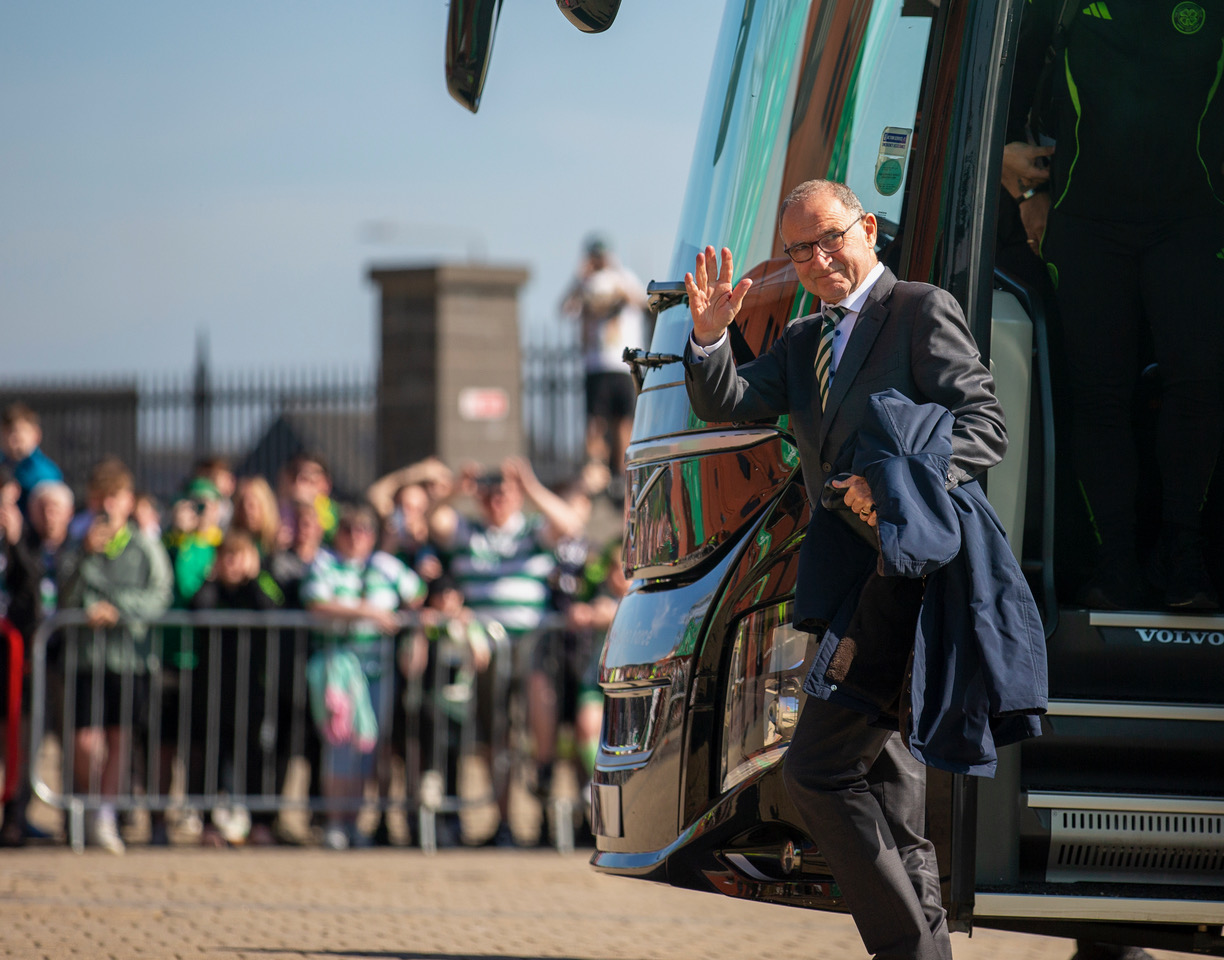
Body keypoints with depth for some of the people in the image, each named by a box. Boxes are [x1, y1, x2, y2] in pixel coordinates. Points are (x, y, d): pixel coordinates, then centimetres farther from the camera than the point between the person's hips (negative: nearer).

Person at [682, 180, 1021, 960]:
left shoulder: (923, 312, -4)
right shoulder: (805, 343, 21)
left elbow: (984, 427, -13)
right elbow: (726, 404, 9)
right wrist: (709, 336, -11)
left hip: (906, 570, -9)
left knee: (819, 770, -16)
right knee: (886, 777, 13)